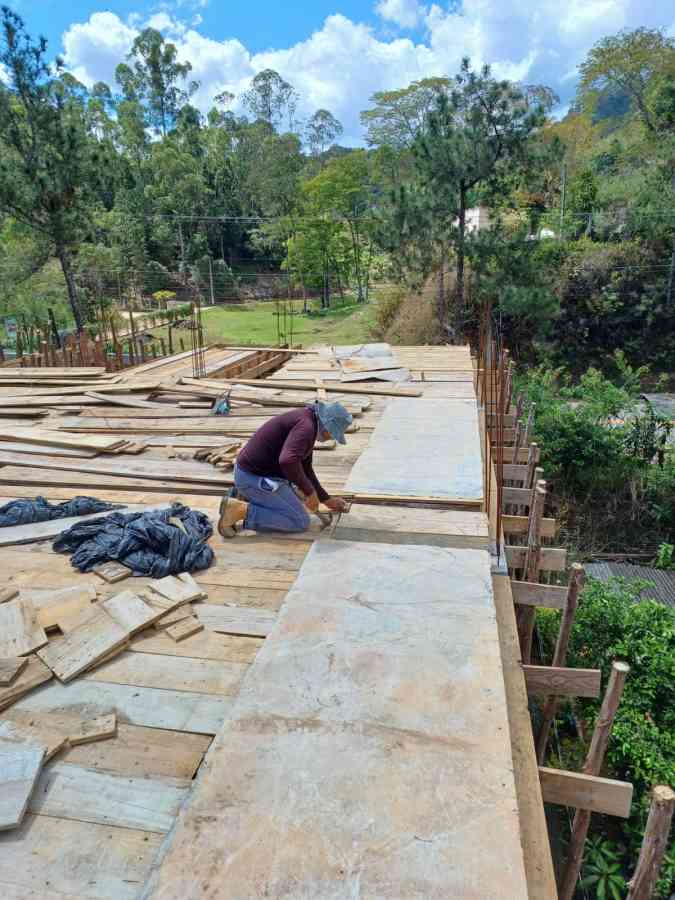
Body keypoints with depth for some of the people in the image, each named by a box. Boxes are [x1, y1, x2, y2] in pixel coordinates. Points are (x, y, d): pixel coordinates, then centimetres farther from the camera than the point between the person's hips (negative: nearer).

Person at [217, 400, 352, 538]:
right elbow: (288, 461, -39)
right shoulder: (306, 425, -22)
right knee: (301, 522, -6)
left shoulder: (307, 422, 11)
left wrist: (328, 500, 19)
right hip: (257, 479, -10)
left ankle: (245, 498, 15)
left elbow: (304, 469, 18)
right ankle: (241, 510, -10)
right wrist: (310, 492, -25)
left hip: (253, 472, 10)